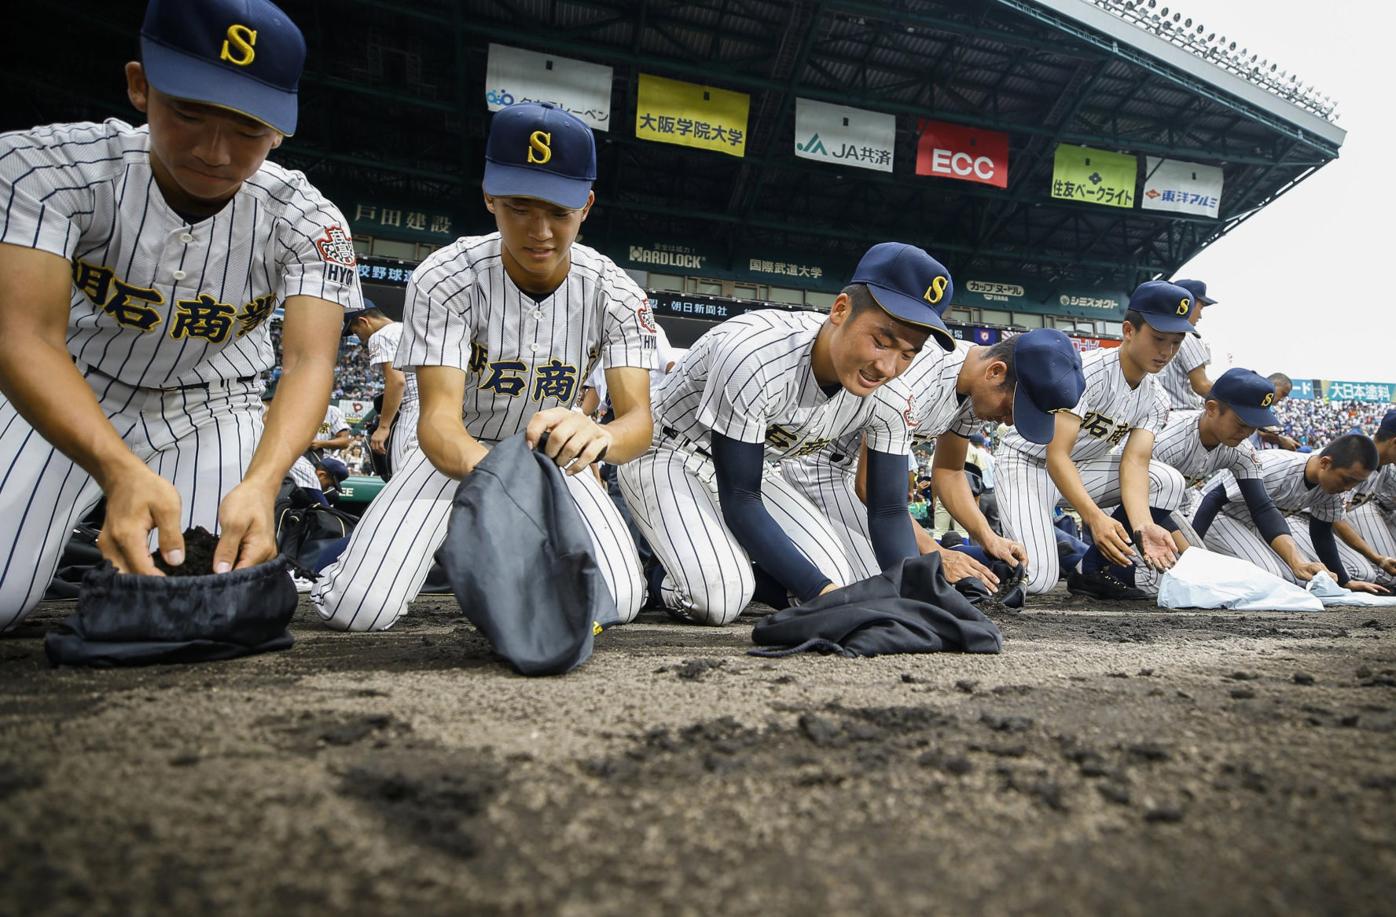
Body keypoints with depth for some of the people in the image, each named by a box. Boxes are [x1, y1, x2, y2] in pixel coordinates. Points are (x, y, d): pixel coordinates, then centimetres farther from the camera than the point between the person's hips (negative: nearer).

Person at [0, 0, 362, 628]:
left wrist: (259, 483, -47)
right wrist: (122, 473, -47)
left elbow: (309, 360, -27)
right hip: (65, 400, 0)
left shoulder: (308, 222, -18)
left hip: (211, 413, 1)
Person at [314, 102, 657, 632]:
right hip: (457, 449, -2)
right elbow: (438, 418, -31)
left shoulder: (616, 295, -16)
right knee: (356, 608, -20)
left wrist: (600, 435, -53)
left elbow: (639, 419, -26)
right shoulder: (444, 280, -22)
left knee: (618, 603, -17)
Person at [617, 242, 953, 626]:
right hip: (666, 456, -6)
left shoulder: (889, 397, -17)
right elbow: (739, 502, -32)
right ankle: (658, 573, 5)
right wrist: (822, 591, -38)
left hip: (749, 469, 6)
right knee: (718, 598, -27)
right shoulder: (752, 357, -37)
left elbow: (888, 511, -10)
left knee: (836, 577, -8)